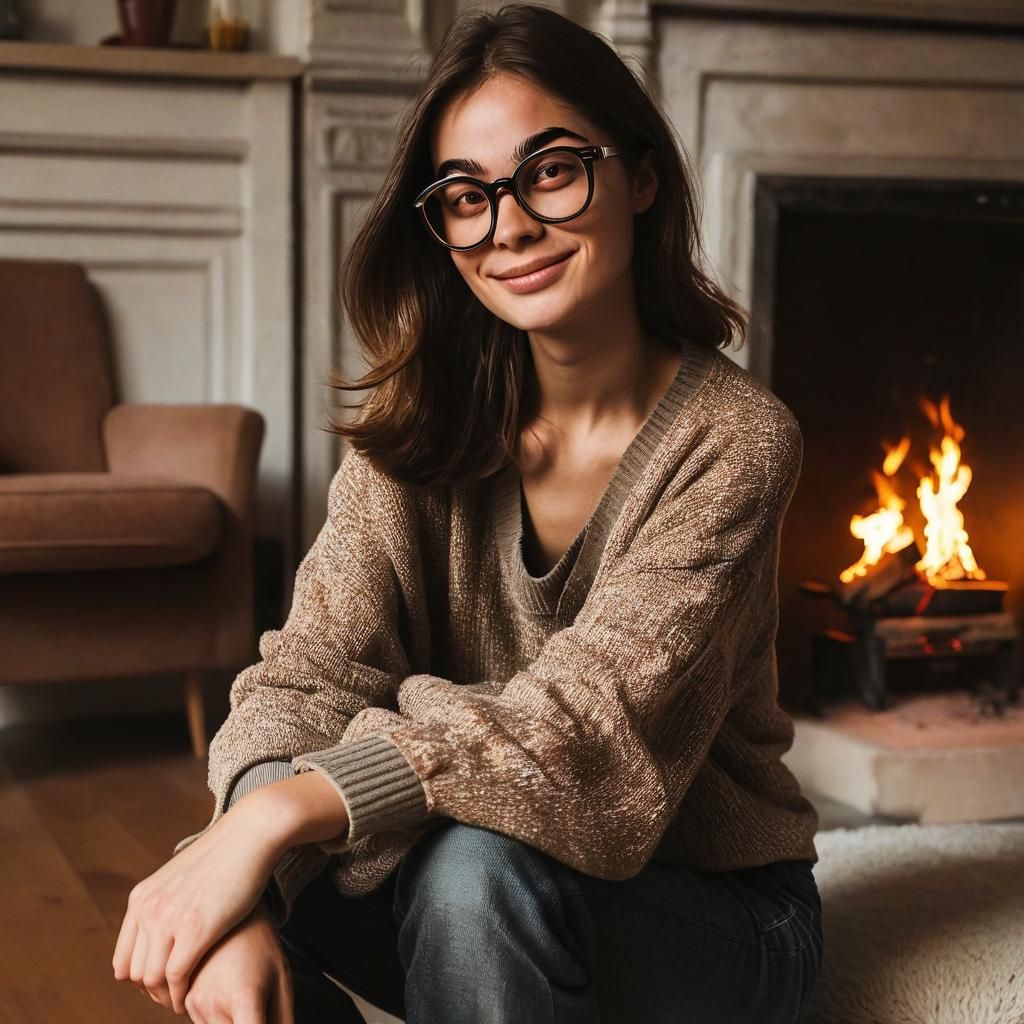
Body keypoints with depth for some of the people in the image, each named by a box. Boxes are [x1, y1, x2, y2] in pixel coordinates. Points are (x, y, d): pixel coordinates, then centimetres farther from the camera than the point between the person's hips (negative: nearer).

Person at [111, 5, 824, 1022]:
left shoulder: (732, 441, -19)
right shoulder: (423, 423, -5)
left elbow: (584, 721, -30)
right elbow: (312, 668, -15)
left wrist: (281, 809, -40)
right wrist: (244, 899, -34)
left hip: (713, 913, -3)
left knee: (479, 868, -33)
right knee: (234, 902, -22)